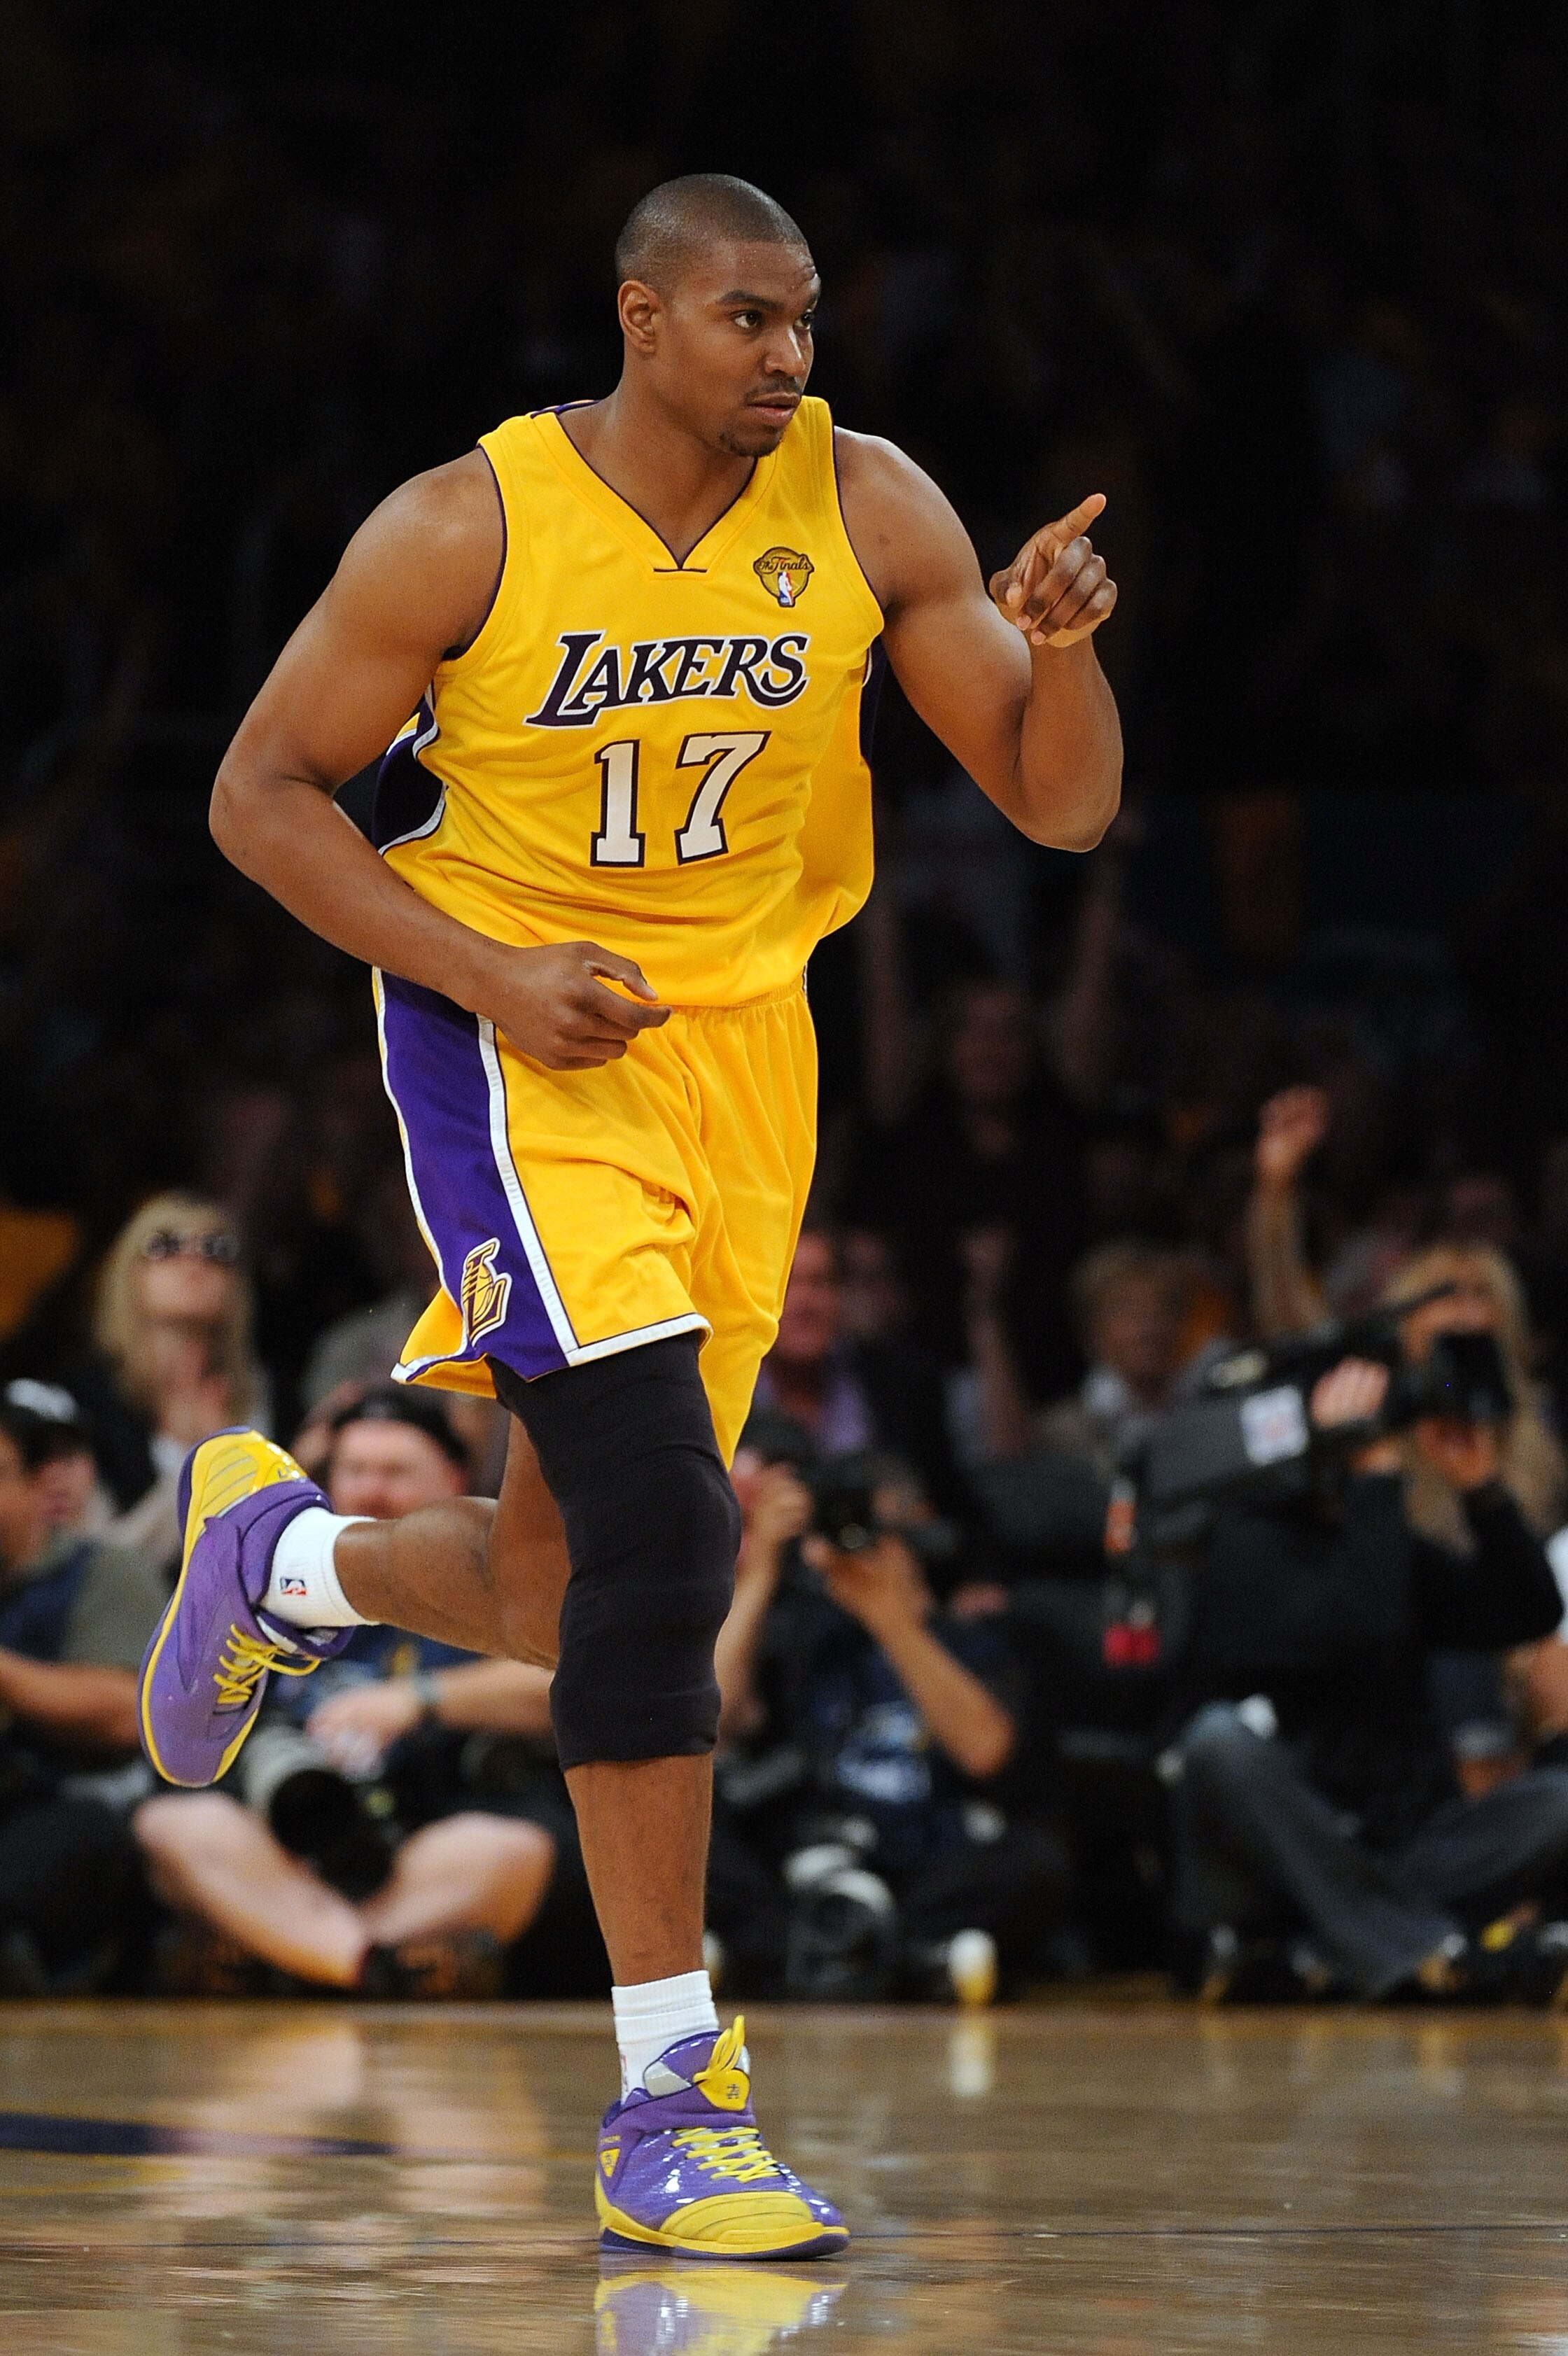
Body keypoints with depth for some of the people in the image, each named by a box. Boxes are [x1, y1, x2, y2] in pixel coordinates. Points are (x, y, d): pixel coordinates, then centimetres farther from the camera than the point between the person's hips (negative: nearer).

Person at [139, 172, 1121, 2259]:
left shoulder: (867, 510, -5)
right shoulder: (467, 528, -14)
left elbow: (1063, 809, -3)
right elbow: (263, 795, -6)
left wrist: (1060, 652, -25)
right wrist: (488, 975, -18)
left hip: (740, 1047, 5)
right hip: (520, 1039, -5)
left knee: (557, 1595, 11)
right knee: (662, 1523, -21)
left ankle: (281, 1556, 47)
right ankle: (670, 2100, -17)